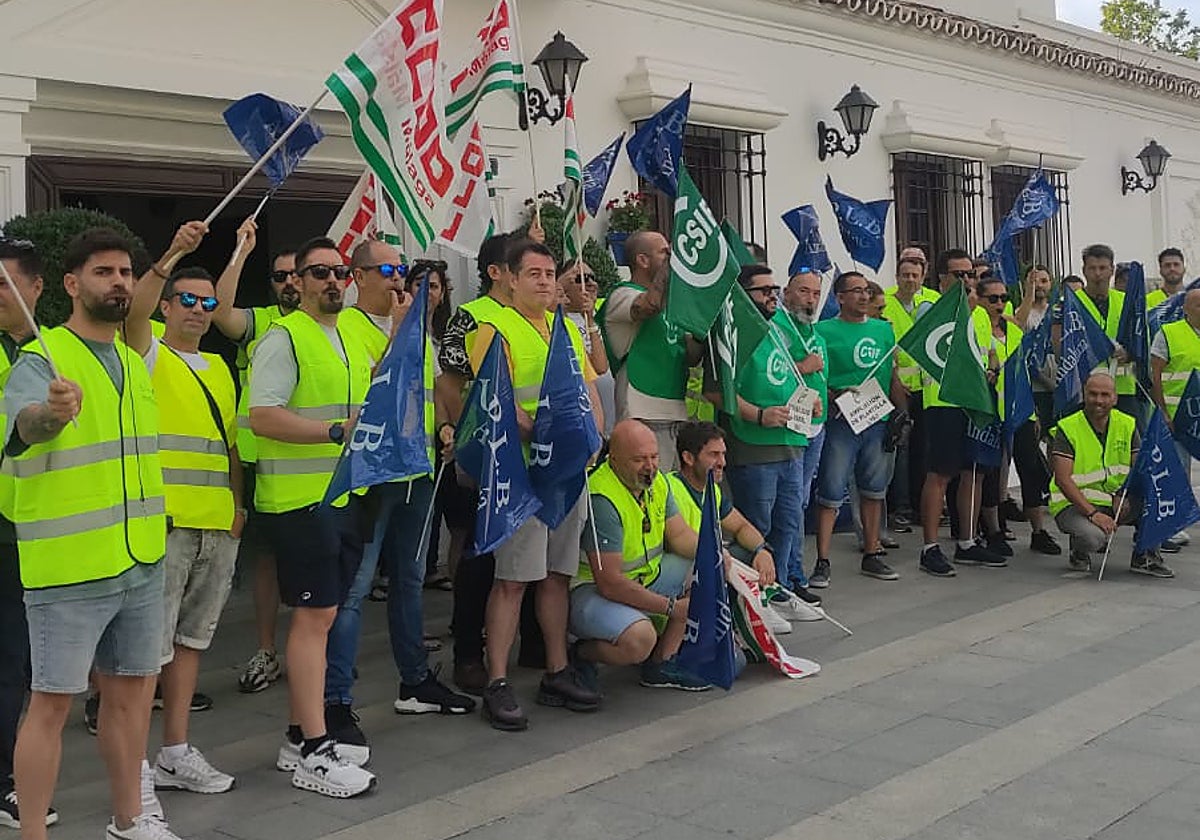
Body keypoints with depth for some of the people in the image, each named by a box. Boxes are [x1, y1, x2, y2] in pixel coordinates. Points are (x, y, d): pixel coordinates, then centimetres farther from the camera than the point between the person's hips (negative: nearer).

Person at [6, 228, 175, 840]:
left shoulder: (134, 362, 13)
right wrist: (50, 411, -55)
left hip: (142, 561, 7)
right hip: (68, 565, -7)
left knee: (131, 690, 14)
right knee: (52, 702, -1)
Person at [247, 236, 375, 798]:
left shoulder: (352, 340, 17)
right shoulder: (283, 338, -9)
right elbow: (262, 417, -19)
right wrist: (338, 431, -21)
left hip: (344, 494, 8)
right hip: (301, 496, -8)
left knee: (320, 615, 13)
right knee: (314, 615, -6)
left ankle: (299, 738, 23)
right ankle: (314, 751, 1)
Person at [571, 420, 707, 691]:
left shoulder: (656, 481, 1)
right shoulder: (601, 500, -27)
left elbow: (680, 535, 5)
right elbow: (610, 584, -28)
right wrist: (673, 607, -25)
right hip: (591, 589, -9)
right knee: (639, 639, -36)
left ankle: (661, 663, 4)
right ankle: (582, 654, -1)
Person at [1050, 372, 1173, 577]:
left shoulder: (1127, 425, 4)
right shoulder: (1068, 428, -11)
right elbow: (1062, 479, -18)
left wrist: (1122, 496, -17)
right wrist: (1093, 513, -27)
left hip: (1116, 502, 5)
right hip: (1074, 503, -5)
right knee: (1093, 537, -35)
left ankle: (1144, 558, 0)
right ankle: (1079, 552, 3)